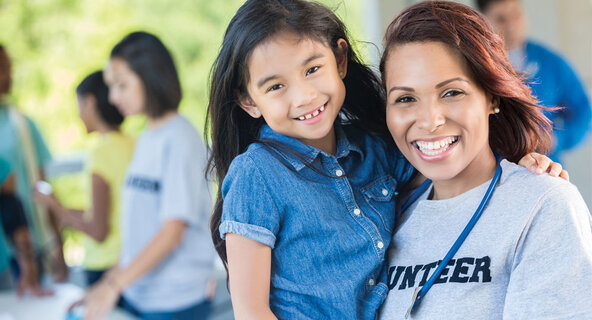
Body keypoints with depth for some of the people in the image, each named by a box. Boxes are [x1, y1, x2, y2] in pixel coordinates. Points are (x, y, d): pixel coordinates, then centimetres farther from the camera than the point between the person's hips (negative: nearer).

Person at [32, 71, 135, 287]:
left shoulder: (102, 154, -14)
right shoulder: (135, 147, 5)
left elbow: (98, 231, -14)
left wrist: (55, 205, 0)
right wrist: (76, 216, 23)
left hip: (105, 267, -7)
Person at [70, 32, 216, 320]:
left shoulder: (179, 139, -12)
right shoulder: (146, 139, 11)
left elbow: (172, 231, -17)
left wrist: (115, 284, -18)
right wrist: (109, 281, 11)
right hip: (138, 294, 7)